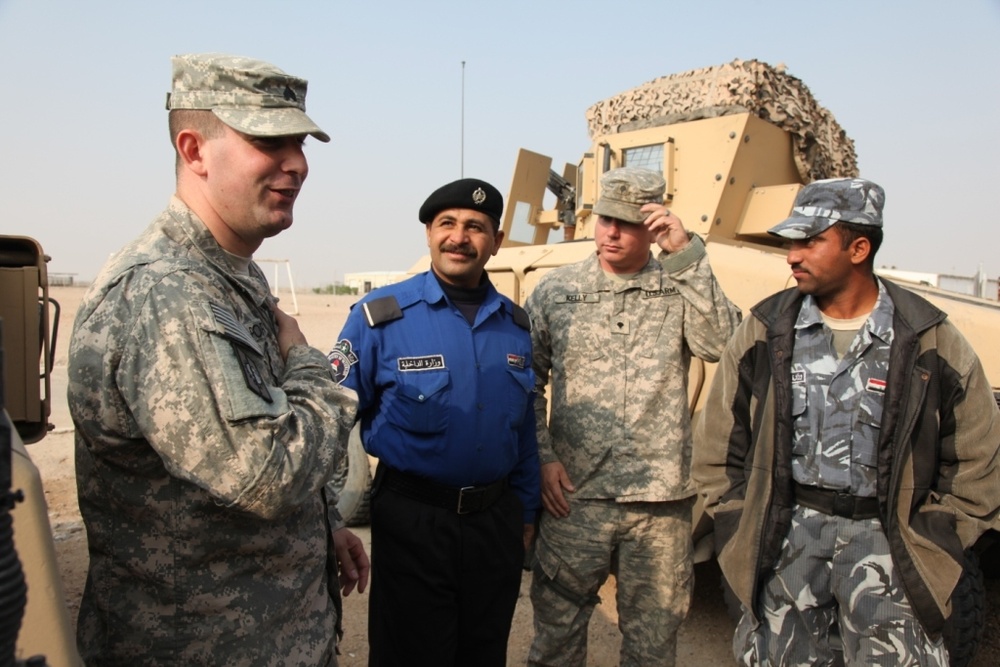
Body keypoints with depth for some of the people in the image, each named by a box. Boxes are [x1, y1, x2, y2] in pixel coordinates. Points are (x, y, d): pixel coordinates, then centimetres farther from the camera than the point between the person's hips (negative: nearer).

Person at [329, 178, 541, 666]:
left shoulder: (515, 323, 4)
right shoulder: (381, 315, -11)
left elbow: (524, 429, 10)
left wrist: (526, 512, 12)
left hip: (496, 520, 5)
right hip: (413, 520, -4)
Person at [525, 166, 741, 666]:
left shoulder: (682, 287, 1)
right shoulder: (555, 291, 3)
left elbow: (720, 344, -17)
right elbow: (527, 383, 7)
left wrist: (686, 253, -18)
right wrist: (542, 458, -3)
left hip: (662, 499, 0)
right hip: (574, 497, 0)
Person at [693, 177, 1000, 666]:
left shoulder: (929, 341, -4)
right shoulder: (766, 331, -2)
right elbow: (719, 446, 4)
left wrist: (923, 547, 0)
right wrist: (744, 529, 2)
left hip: (883, 534, -1)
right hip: (788, 529, 1)